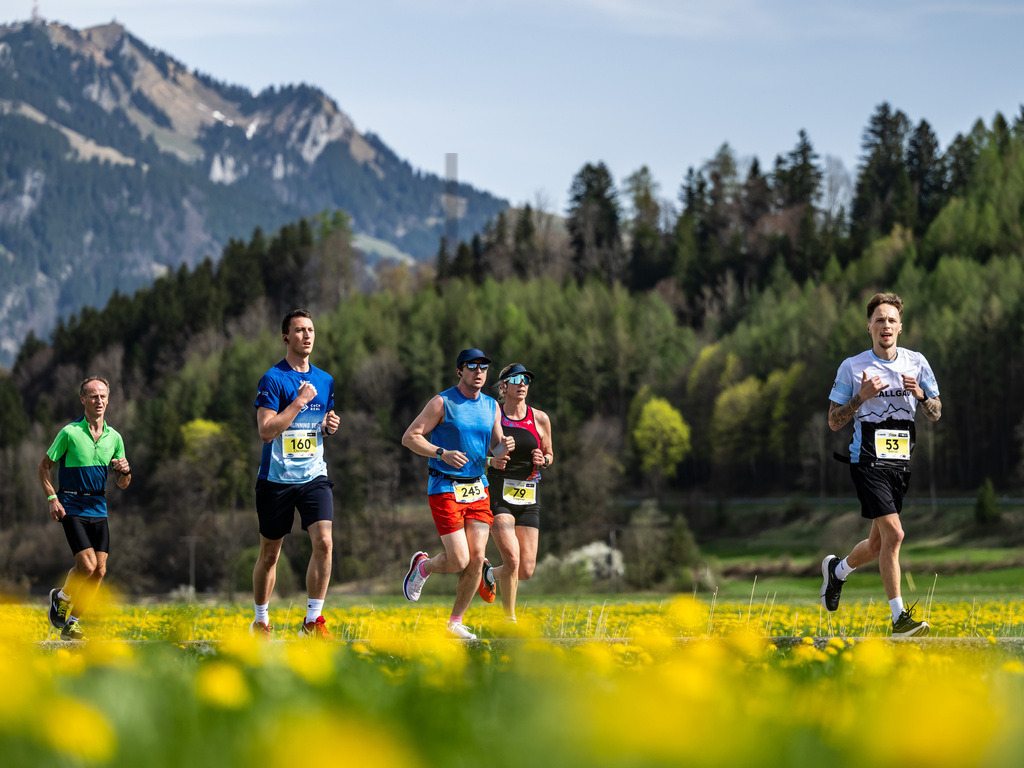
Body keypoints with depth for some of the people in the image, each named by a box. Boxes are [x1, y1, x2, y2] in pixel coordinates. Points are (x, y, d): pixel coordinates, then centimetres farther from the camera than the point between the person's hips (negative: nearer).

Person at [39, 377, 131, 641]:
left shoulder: (114, 438, 7)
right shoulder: (69, 433, -8)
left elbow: (122, 484, 13)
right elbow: (44, 467, 0)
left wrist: (125, 471, -10)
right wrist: (52, 499, -11)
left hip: (98, 508, 5)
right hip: (72, 507, -5)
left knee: (99, 571, -1)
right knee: (87, 565, -17)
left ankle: (71, 622, 12)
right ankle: (61, 597, 14)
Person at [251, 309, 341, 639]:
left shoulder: (325, 380, 11)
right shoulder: (273, 379, -8)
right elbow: (266, 431, -17)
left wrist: (331, 425, 3)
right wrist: (299, 401, -18)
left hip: (314, 476, 4)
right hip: (276, 477, -3)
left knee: (323, 542, -16)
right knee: (269, 553, 8)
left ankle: (313, 621, -8)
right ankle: (261, 621, 26)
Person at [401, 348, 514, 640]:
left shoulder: (491, 406, 10)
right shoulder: (442, 403, -7)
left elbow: (495, 446, 16)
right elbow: (409, 437, -8)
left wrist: (505, 446, -8)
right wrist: (442, 454, -22)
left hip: (477, 489, 5)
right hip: (445, 489, -5)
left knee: (476, 558, -4)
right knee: (459, 561, -12)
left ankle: (455, 622, 11)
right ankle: (422, 566, 22)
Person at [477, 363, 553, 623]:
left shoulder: (540, 419, 5)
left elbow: (549, 455, 18)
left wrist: (543, 460, -5)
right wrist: (490, 461, -14)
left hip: (528, 498, 3)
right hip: (497, 496, -3)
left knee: (526, 570, -1)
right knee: (512, 558, -21)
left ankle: (490, 573, 33)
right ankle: (509, 619, -5)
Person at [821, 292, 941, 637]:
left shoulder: (917, 363, 8)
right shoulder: (851, 367, -2)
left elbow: (936, 414, 14)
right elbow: (834, 422, 1)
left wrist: (920, 394, -7)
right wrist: (861, 397, -15)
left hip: (901, 463, 5)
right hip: (867, 462, -5)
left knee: (878, 544, 11)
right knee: (893, 532, -19)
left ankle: (837, 570, 42)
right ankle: (899, 617, -14)